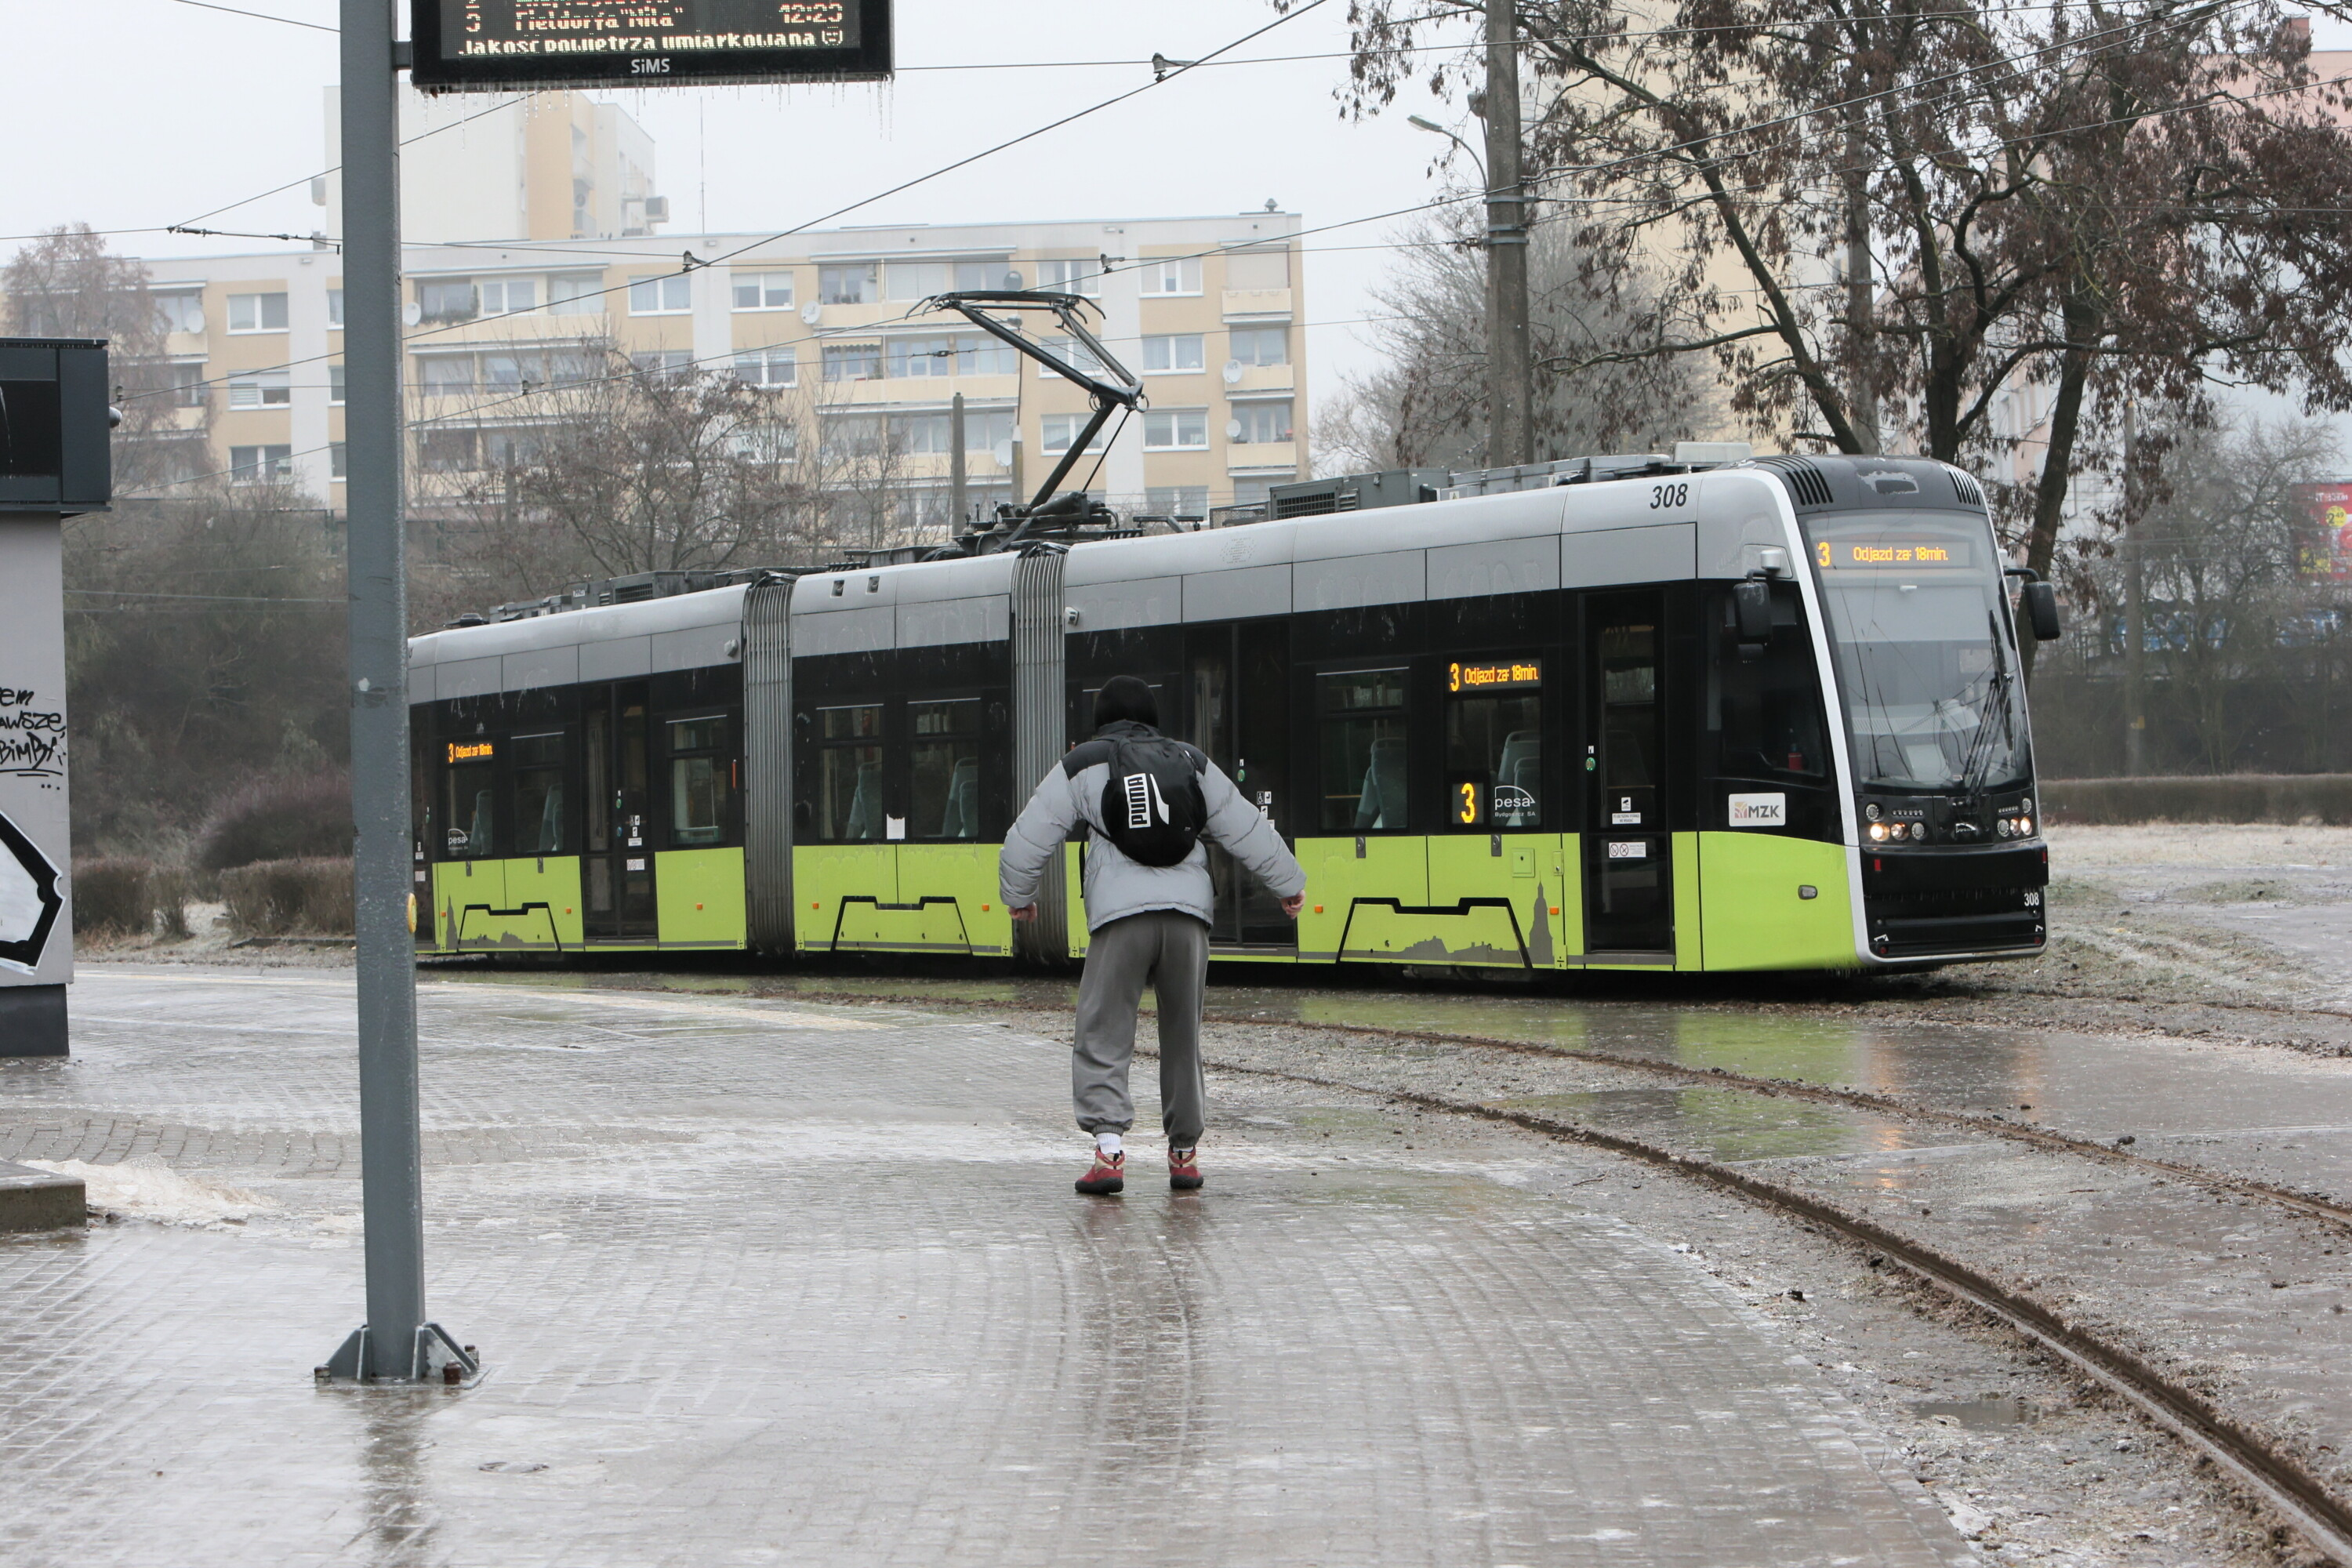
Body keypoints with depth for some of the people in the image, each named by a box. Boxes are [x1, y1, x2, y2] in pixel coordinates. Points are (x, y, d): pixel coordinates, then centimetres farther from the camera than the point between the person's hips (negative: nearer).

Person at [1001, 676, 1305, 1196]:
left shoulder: (1080, 766, 13)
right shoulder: (1191, 763, 21)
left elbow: (1029, 839, 14)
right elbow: (1248, 830, 20)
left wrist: (1018, 895, 31)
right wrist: (1290, 883, 31)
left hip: (1120, 912, -3)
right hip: (1188, 909, 3)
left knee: (1103, 1035, -2)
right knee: (1183, 1036, 14)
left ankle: (1109, 1147, -18)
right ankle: (1184, 1152, 18)